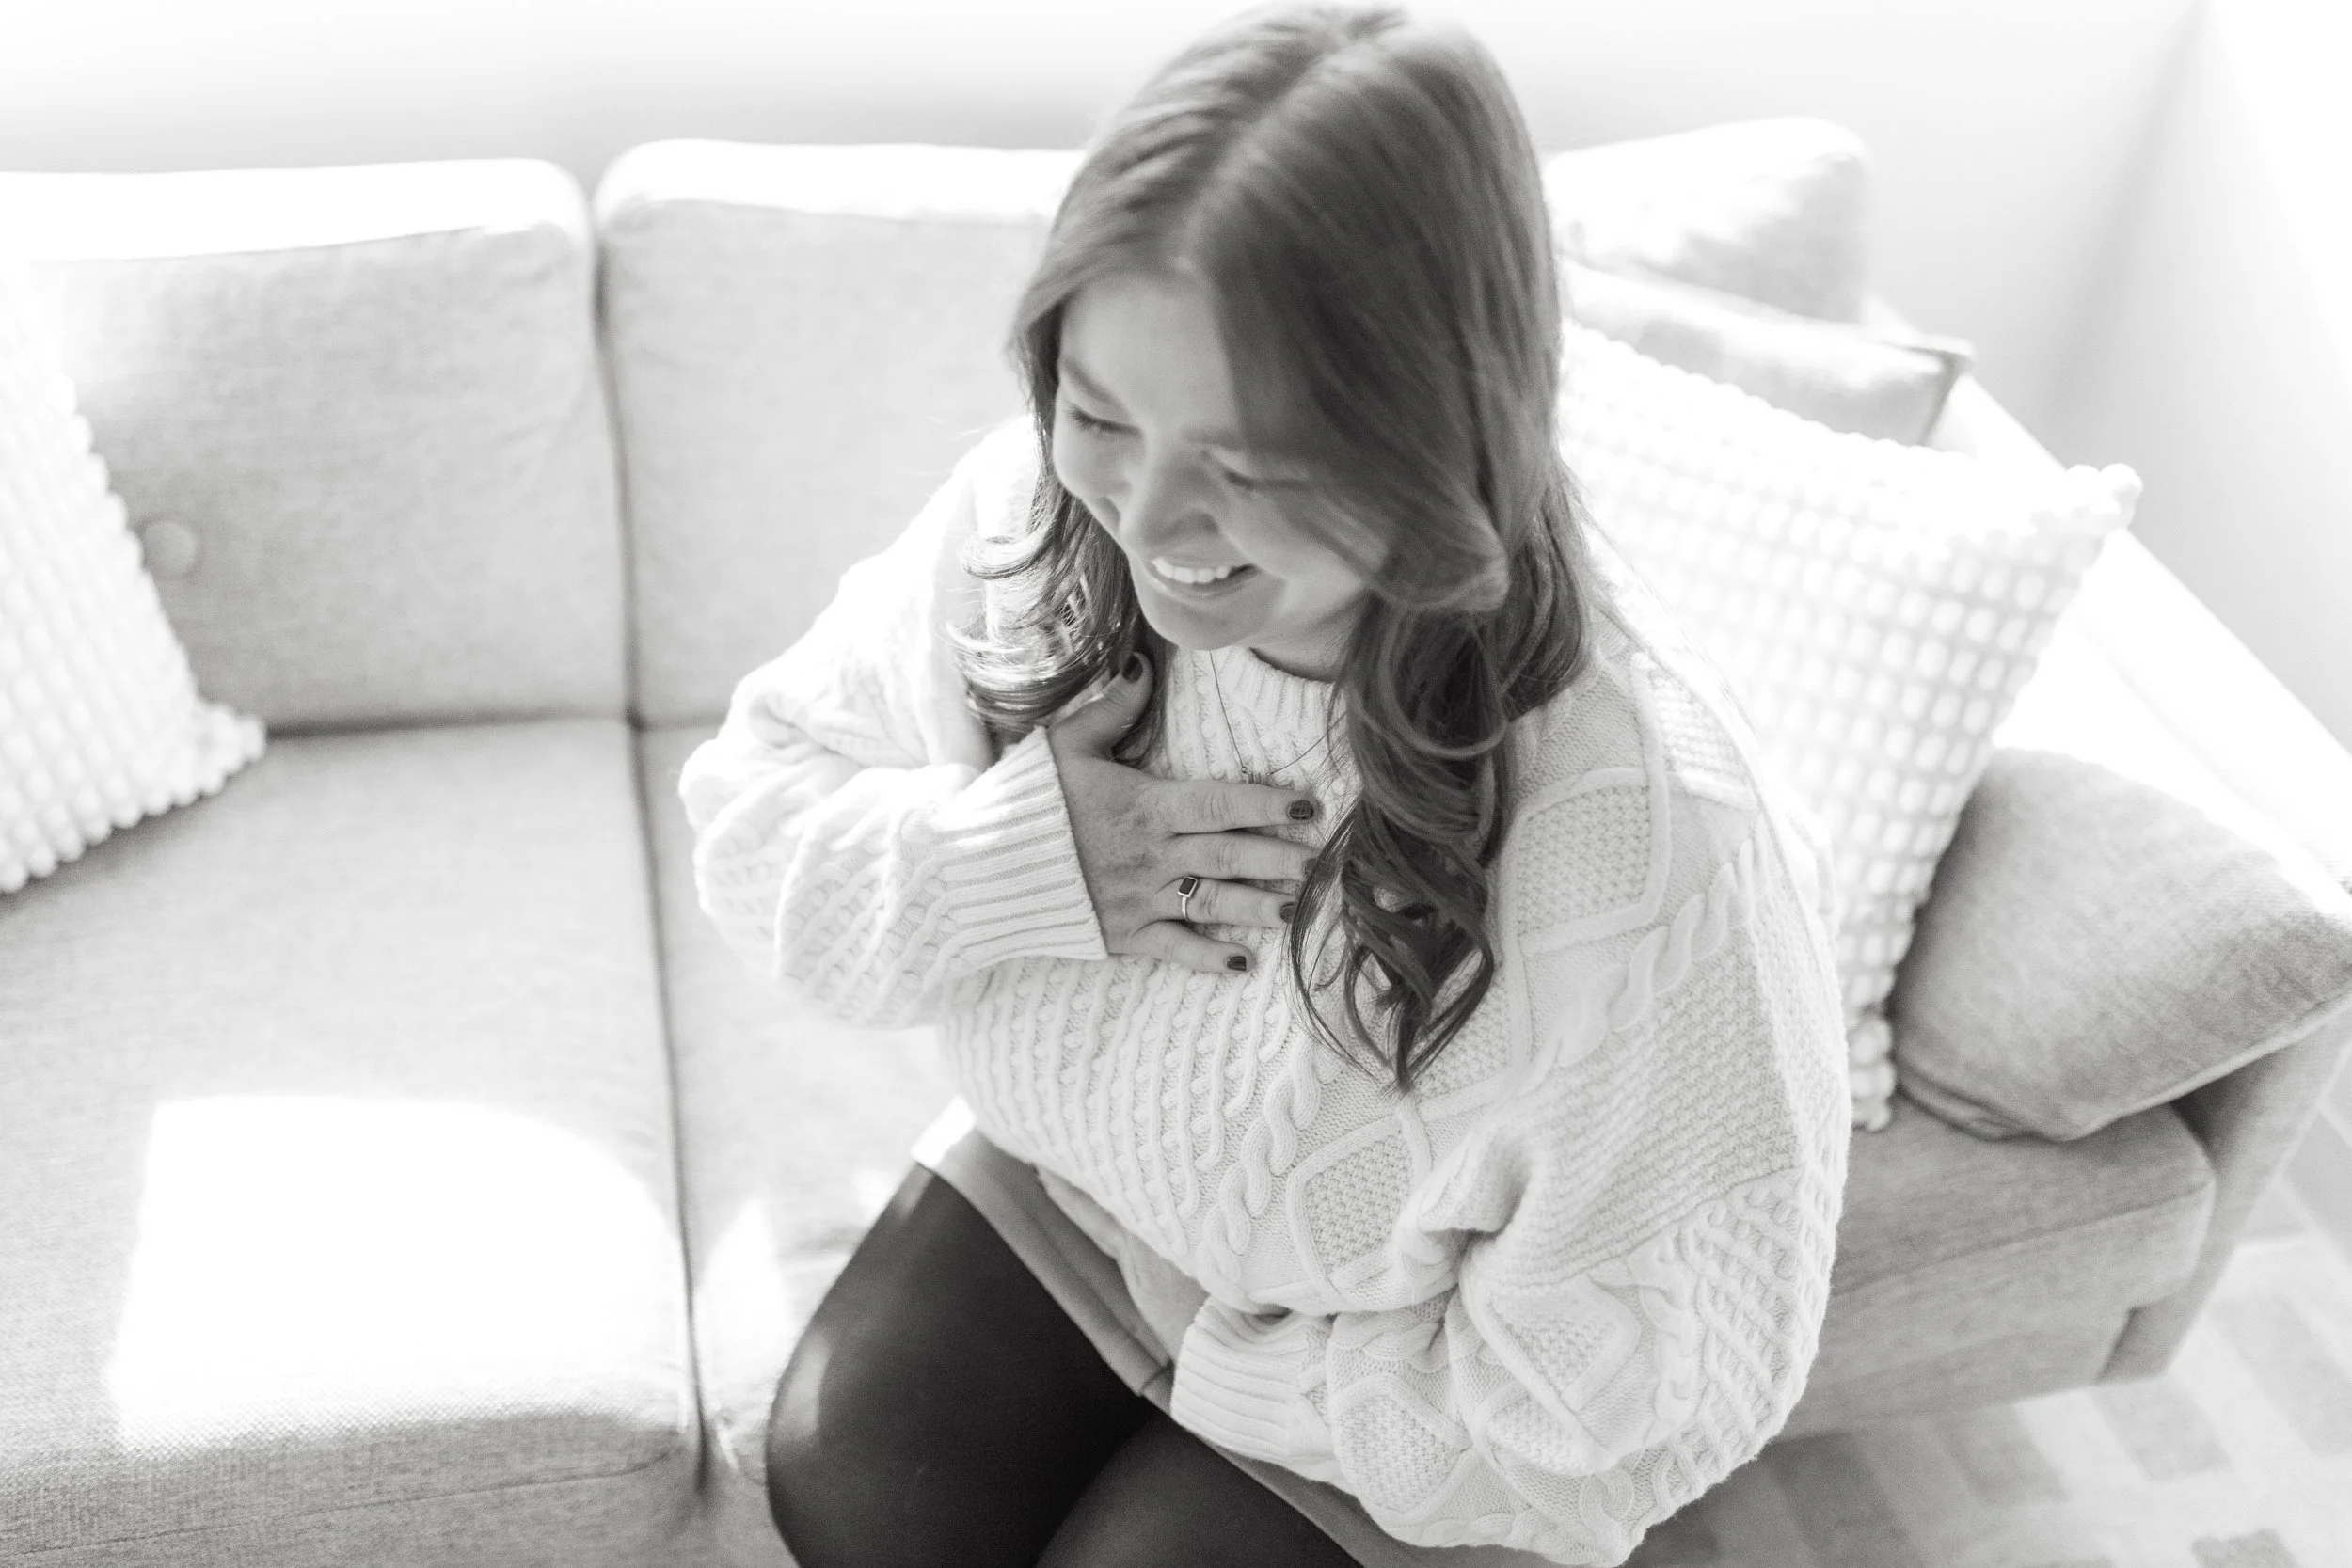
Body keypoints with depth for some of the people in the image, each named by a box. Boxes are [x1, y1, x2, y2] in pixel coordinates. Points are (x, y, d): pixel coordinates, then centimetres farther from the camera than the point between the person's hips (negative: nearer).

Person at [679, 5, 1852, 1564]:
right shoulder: (1030, 518, -23)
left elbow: (1640, 1378, -24)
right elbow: (749, 808, -10)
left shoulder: (1644, 826, -37)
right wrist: (1019, 861, -30)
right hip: (1073, 1183, 4)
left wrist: (1218, 1364, -16)